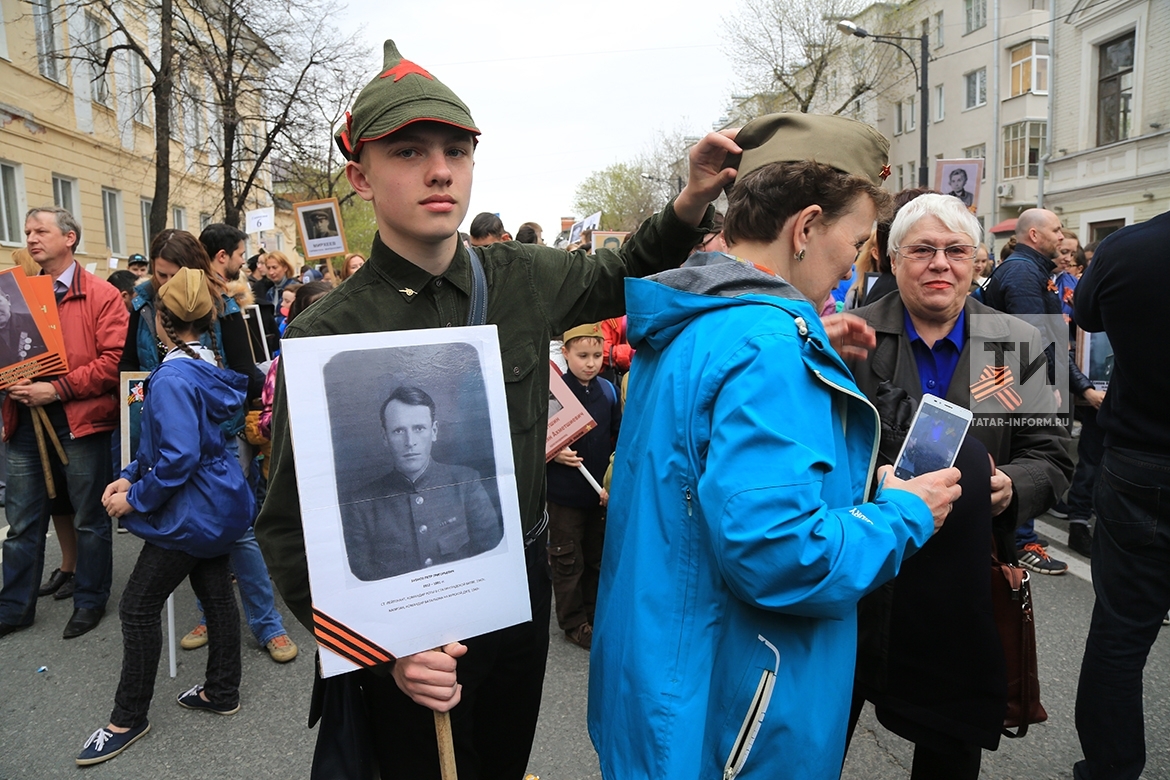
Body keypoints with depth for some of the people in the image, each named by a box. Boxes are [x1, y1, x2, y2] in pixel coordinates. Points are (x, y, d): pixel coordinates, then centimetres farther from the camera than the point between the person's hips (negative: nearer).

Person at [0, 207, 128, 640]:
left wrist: (57, 389, -18)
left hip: (80, 421, -5)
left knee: (90, 519, 8)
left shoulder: (102, 296, -5)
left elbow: (113, 361, -13)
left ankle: (90, 601, 24)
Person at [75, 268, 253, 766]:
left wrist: (135, 499, -15)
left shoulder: (173, 378, -23)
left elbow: (178, 457, -28)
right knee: (215, 591, 17)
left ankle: (129, 719, 18)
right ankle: (221, 691, 31)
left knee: (138, 608, 4)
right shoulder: (206, 365, 6)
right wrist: (130, 476, 7)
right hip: (218, 501, 9)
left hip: (190, 512, -9)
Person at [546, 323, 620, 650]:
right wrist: (555, 454, -25)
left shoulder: (608, 390, 1)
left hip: (600, 491, 5)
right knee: (567, 560, 8)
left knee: (597, 557, 18)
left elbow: (618, 437, 9)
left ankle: (593, 613, 36)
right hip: (564, 492, -4)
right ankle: (573, 622, 24)